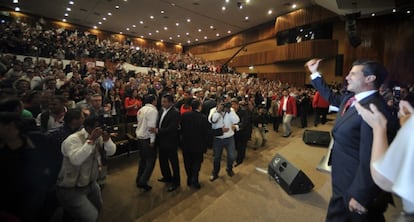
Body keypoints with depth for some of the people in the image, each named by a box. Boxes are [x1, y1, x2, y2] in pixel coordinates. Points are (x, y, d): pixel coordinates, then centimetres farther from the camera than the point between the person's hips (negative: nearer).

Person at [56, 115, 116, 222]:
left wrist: (107, 139, -23)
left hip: (90, 183, 7)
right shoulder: (73, 139, -22)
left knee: (98, 209, 22)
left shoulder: (98, 137, -2)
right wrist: (91, 140, -39)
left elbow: (111, 151, -5)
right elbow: (76, 160, -38)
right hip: (71, 189, -7)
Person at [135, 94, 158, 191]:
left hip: (140, 137, 9)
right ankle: (143, 182, 1)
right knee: (151, 160, 2)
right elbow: (151, 126, -23)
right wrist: (152, 140, -19)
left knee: (143, 159, 21)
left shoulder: (141, 109, 10)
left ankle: (139, 180, 30)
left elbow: (140, 123, 13)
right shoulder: (153, 110, -17)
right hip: (147, 139, -9)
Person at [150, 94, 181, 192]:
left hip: (170, 142, -8)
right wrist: (155, 130, -6)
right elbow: (159, 124, 9)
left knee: (173, 162, 8)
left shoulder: (175, 113, -19)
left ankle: (176, 182, 26)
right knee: (162, 160, 21)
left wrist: (158, 131, -29)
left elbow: (172, 128, -26)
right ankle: (167, 177, 43)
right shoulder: (162, 111, 6)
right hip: (162, 141, 8)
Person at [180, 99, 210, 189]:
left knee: (188, 163, 18)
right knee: (197, 163, 17)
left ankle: (189, 180, 29)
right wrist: (205, 146, -1)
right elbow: (206, 133, -11)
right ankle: (194, 180, 7)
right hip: (198, 145, -2)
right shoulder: (203, 118, -17)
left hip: (186, 144, 3)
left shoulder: (184, 115, -9)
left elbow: (181, 129, 0)